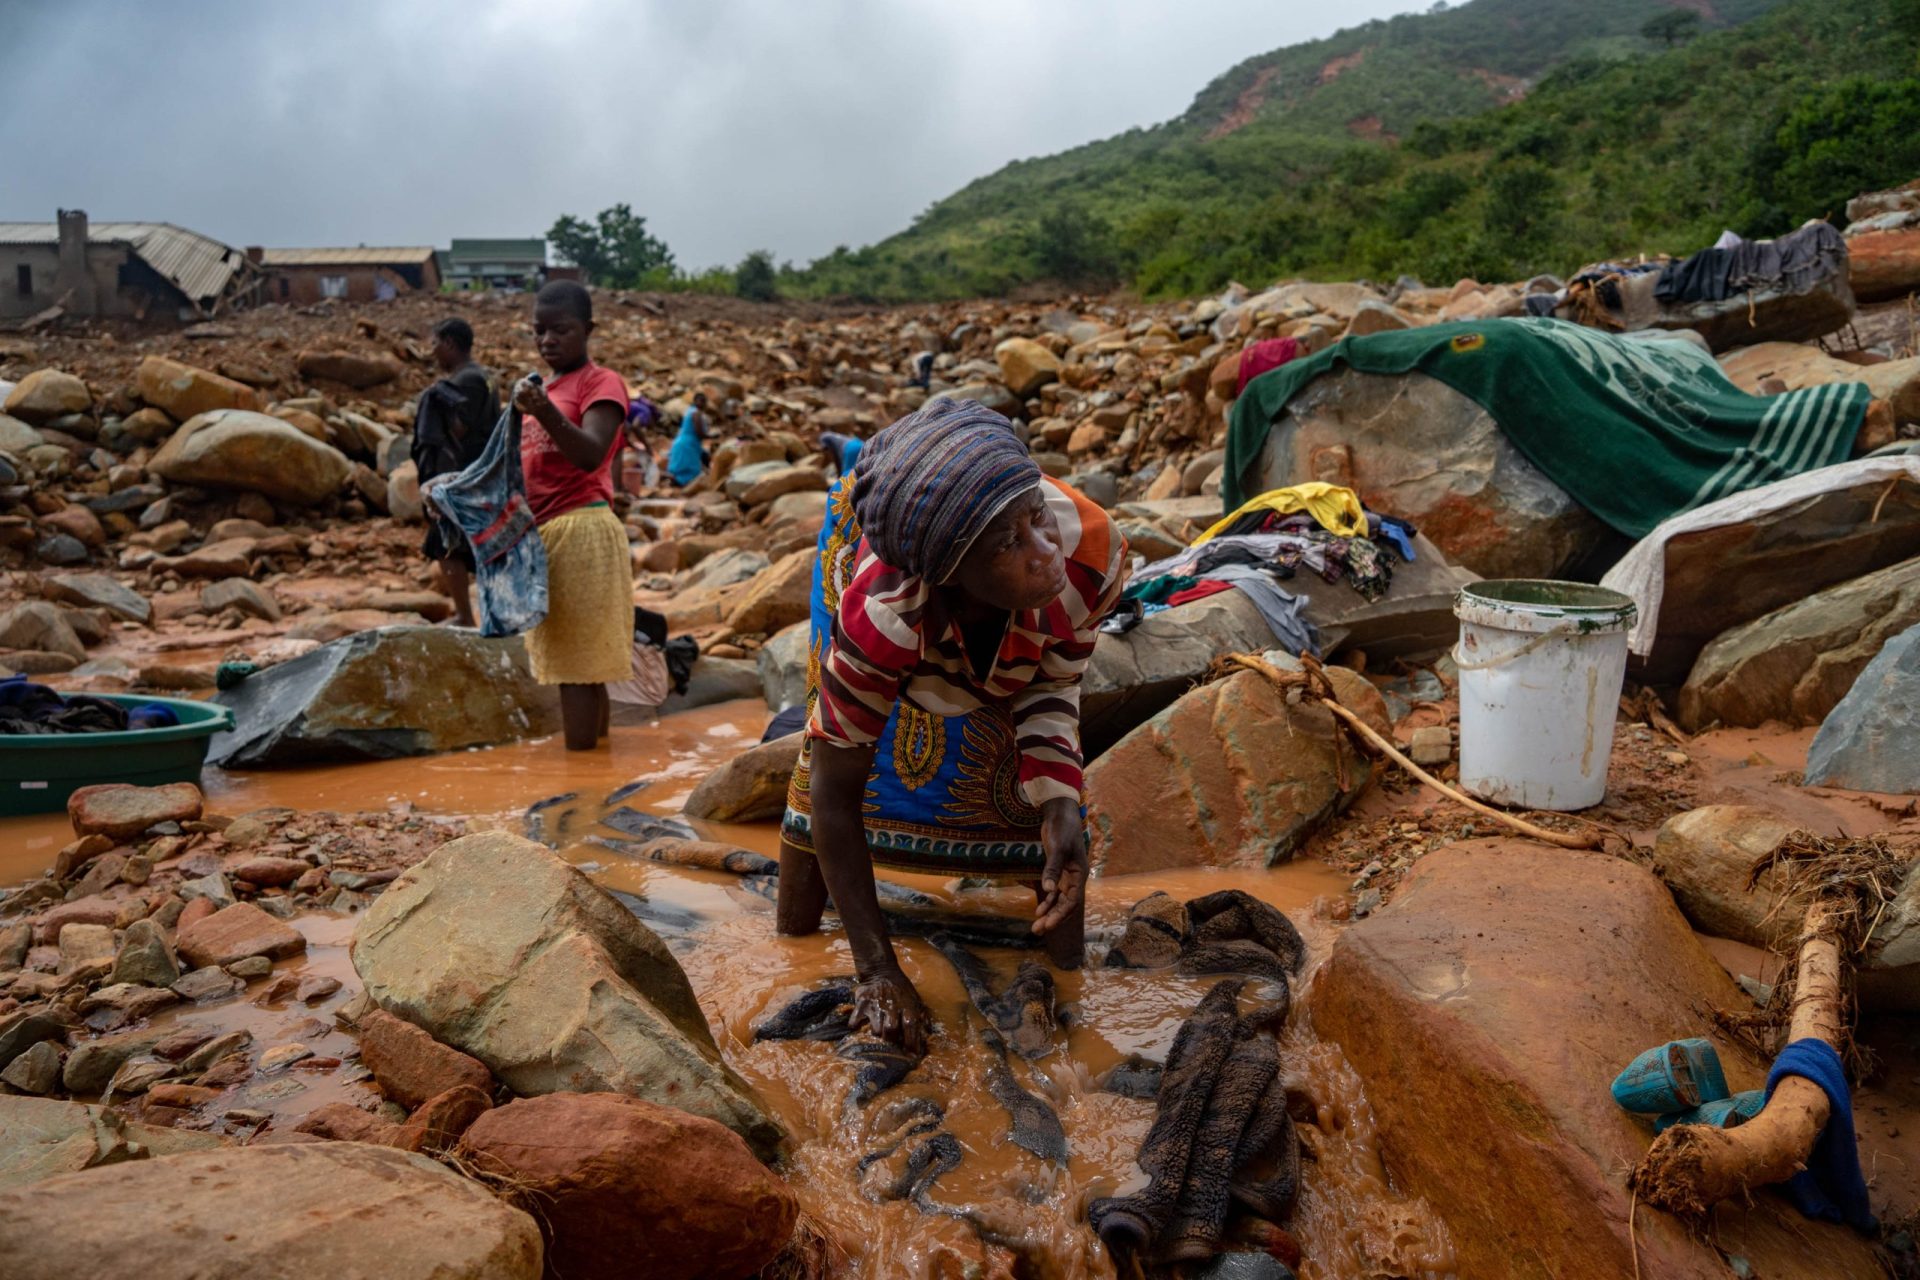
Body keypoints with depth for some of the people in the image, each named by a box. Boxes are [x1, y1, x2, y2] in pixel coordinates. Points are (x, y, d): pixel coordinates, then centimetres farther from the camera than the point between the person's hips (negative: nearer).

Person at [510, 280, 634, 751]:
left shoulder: (601, 382, -5)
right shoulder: (543, 389, 18)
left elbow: (590, 455, -21)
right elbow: (530, 465, 20)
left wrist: (546, 413, -36)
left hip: (581, 532, -8)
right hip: (545, 534, 8)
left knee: (577, 660, -9)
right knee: (574, 661, 10)